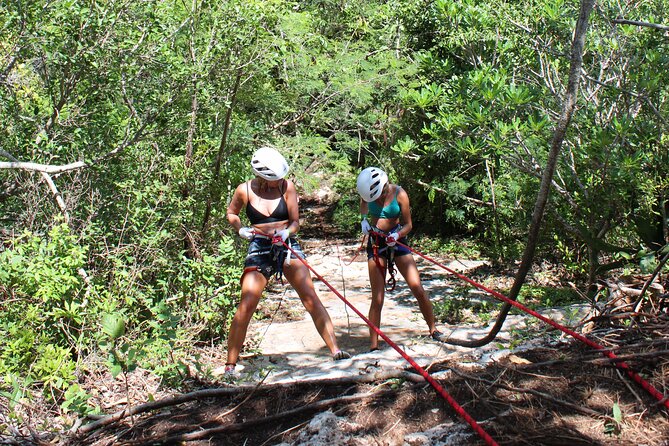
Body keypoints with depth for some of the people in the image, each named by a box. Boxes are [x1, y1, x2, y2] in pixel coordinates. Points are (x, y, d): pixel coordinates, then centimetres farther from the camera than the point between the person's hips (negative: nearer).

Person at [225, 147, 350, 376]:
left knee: (311, 298, -10)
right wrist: (241, 230, -5)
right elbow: (231, 213, 15)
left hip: (287, 246, 1)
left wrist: (286, 232, -21)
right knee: (246, 306, -10)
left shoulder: (287, 186, -4)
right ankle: (230, 364, 1)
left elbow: (295, 222, 1)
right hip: (259, 249, -1)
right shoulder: (245, 190, -4)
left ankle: (335, 350, -6)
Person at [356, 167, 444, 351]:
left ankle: (433, 330, 14)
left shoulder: (399, 194, -14)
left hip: (397, 242, -1)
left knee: (418, 289, -7)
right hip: (376, 243, 1)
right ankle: (373, 346, 3)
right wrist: (364, 220, -1)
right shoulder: (369, 192, -7)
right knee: (377, 298, -3)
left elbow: (408, 225, -7)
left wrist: (396, 235, -26)